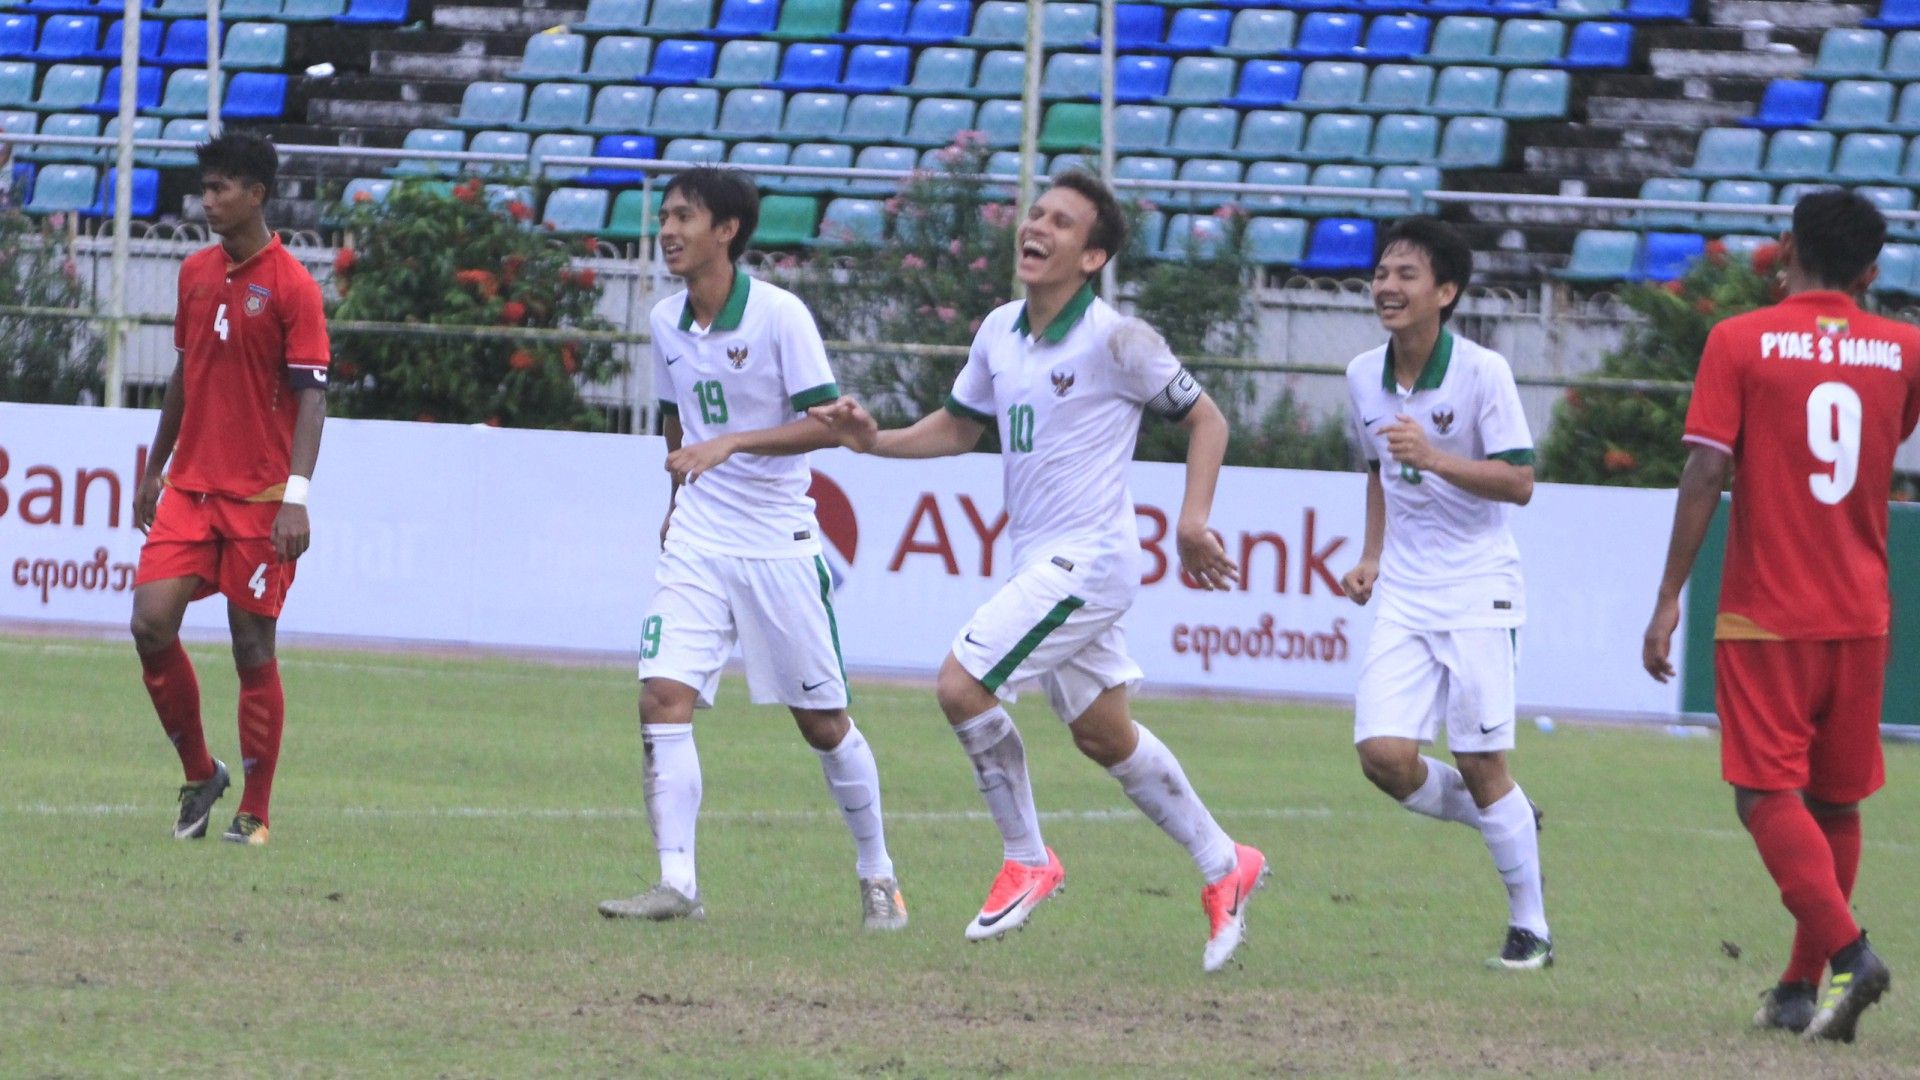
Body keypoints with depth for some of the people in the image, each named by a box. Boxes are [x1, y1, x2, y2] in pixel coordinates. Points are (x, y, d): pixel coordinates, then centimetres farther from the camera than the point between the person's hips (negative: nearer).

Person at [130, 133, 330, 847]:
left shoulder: (292, 286, -9)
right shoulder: (196, 274, 10)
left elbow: (310, 394, -12)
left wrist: (296, 495, -21)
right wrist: (155, 468, 22)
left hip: (260, 496, -5)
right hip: (189, 488, 5)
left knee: (253, 647, 0)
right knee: (152, 622, -8)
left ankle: (254, 813, 9)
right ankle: (198, 775, 11)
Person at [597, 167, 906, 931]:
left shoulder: (778, 315, -12)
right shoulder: (666, 322, 5)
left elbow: (826, 423, -16)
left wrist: (730, 445, -26)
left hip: (778, 544, -4)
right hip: (696, 544, 4)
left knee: (823, 722, 4)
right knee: (663, 698, -15)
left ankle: (877, 876, 23)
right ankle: (677, 882, -16)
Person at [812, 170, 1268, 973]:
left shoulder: (1115, 340, -14)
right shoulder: (999, 333, 7)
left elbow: (1205, 418, -5)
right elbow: (960, 426, 21)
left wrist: (1193, 521, -16)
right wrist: (874, 440, 5)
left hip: (1087, 559, -8)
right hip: (1037, 559, 8)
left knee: (961, 685, -16)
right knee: (1103, 734, 15)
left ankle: (1027, 861, 0)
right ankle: (1223, 866, 29)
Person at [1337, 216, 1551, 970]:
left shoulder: (1482, 372, -12)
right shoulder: (1364, 377, 5)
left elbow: (1519, 483, -14)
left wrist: (1434, 458, -26)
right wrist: (1372, 557, 10)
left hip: (1477, 592, -5)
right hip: (1404, 595, 5)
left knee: (1481, 764, -6)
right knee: (1384, 755, -10)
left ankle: (1531, 928, 10)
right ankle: (1510, 822, 19)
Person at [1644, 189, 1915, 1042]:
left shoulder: (1740, 342, -5)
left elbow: (1705, 472, -11)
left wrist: (1669, 600, -8)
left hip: (1765, 617, -4)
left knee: (1769, 795, -3)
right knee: (1836, 803, 13)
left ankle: (1847, 951, -22)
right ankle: (1800, 990, 17)